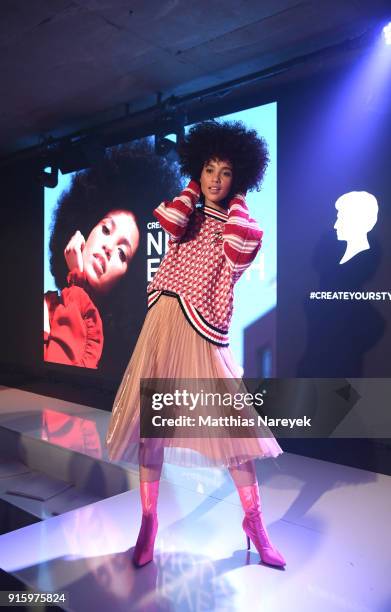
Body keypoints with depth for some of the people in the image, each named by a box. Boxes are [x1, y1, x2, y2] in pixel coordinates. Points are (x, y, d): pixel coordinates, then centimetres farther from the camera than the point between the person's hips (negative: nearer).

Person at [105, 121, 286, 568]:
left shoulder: (239, 223, 7)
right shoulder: (187, 213, 14)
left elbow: (241, 248, -17)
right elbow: (170, 221, -10)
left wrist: (235, 200, 0)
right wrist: (192, 189, 7)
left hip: (201, 332, -2)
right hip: (162, 320, 3)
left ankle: (254, 523, 18)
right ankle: (149, 521, 21)